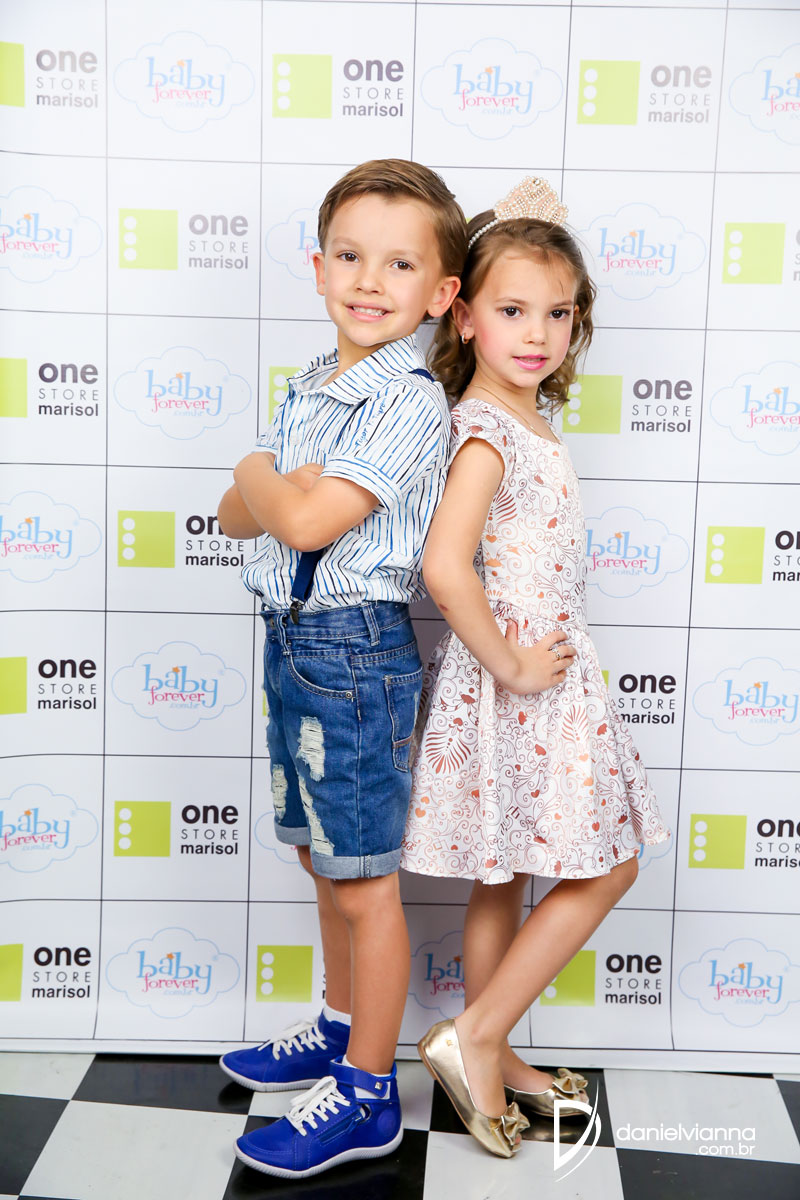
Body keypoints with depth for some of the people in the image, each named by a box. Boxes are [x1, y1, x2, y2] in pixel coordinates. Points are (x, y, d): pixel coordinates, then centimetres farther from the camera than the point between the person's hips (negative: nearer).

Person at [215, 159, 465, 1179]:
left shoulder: (411, 403, -17)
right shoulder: (310, 389, 10)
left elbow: (306, 521, -25)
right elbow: (237, 517, 9)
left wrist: (263, 477, -5)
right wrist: (283, 489, -11)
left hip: (357, 653, -8)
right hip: (292, 641, 9)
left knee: (363, 883, 3)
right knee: (323, 859, 21)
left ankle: (366, 1096, 20)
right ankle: (341, 1029, 41)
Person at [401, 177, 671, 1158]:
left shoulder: (528, 418, 9)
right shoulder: (487, 433, -19)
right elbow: (445, 565, -33)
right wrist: (509, 664, -22)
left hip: (541, 674, 9)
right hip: (513, 683, -9)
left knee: (503, 879, 16)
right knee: (607, 868, 1)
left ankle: (491, 1056, 31)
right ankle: (475, 1037, 10)